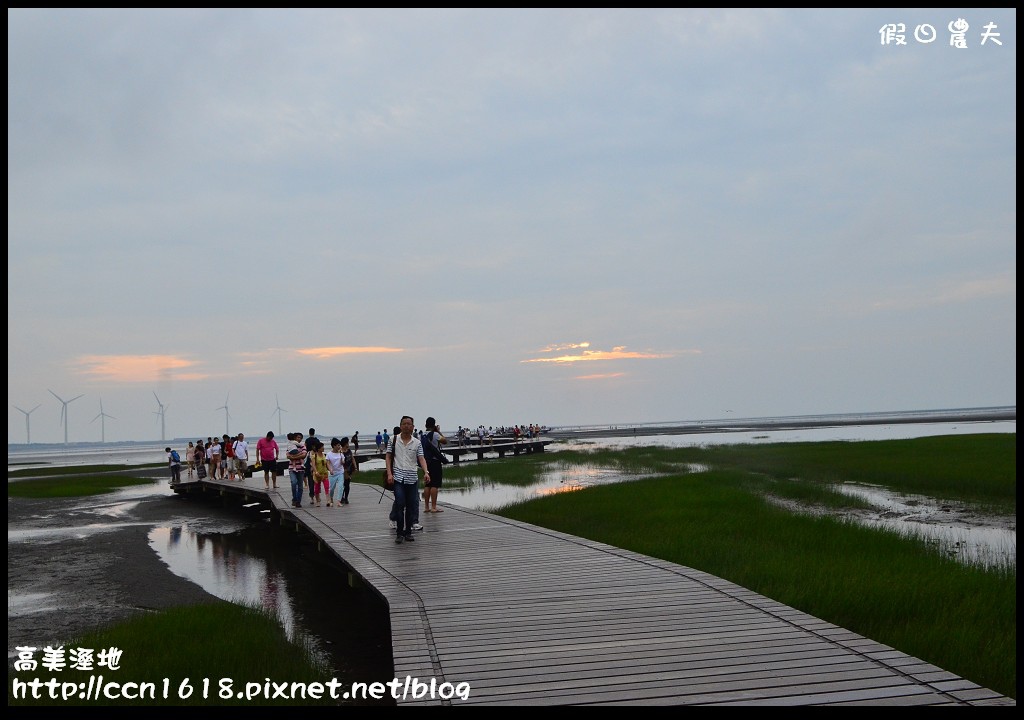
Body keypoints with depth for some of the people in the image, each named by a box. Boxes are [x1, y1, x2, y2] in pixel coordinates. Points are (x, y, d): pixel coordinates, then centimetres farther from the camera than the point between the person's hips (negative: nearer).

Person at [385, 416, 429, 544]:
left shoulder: (417, 443, 6)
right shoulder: (394, 440, 4)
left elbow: (421, 459, -2)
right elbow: (388, 457, 6)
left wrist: (426, 472, -19)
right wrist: (389, 473, -5)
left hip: (412, 478, 2)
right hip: (398, 477, -2)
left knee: (411, 505, 6)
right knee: (400, 504, -10)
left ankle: (408, 532, 17)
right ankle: (399, 533, -2)